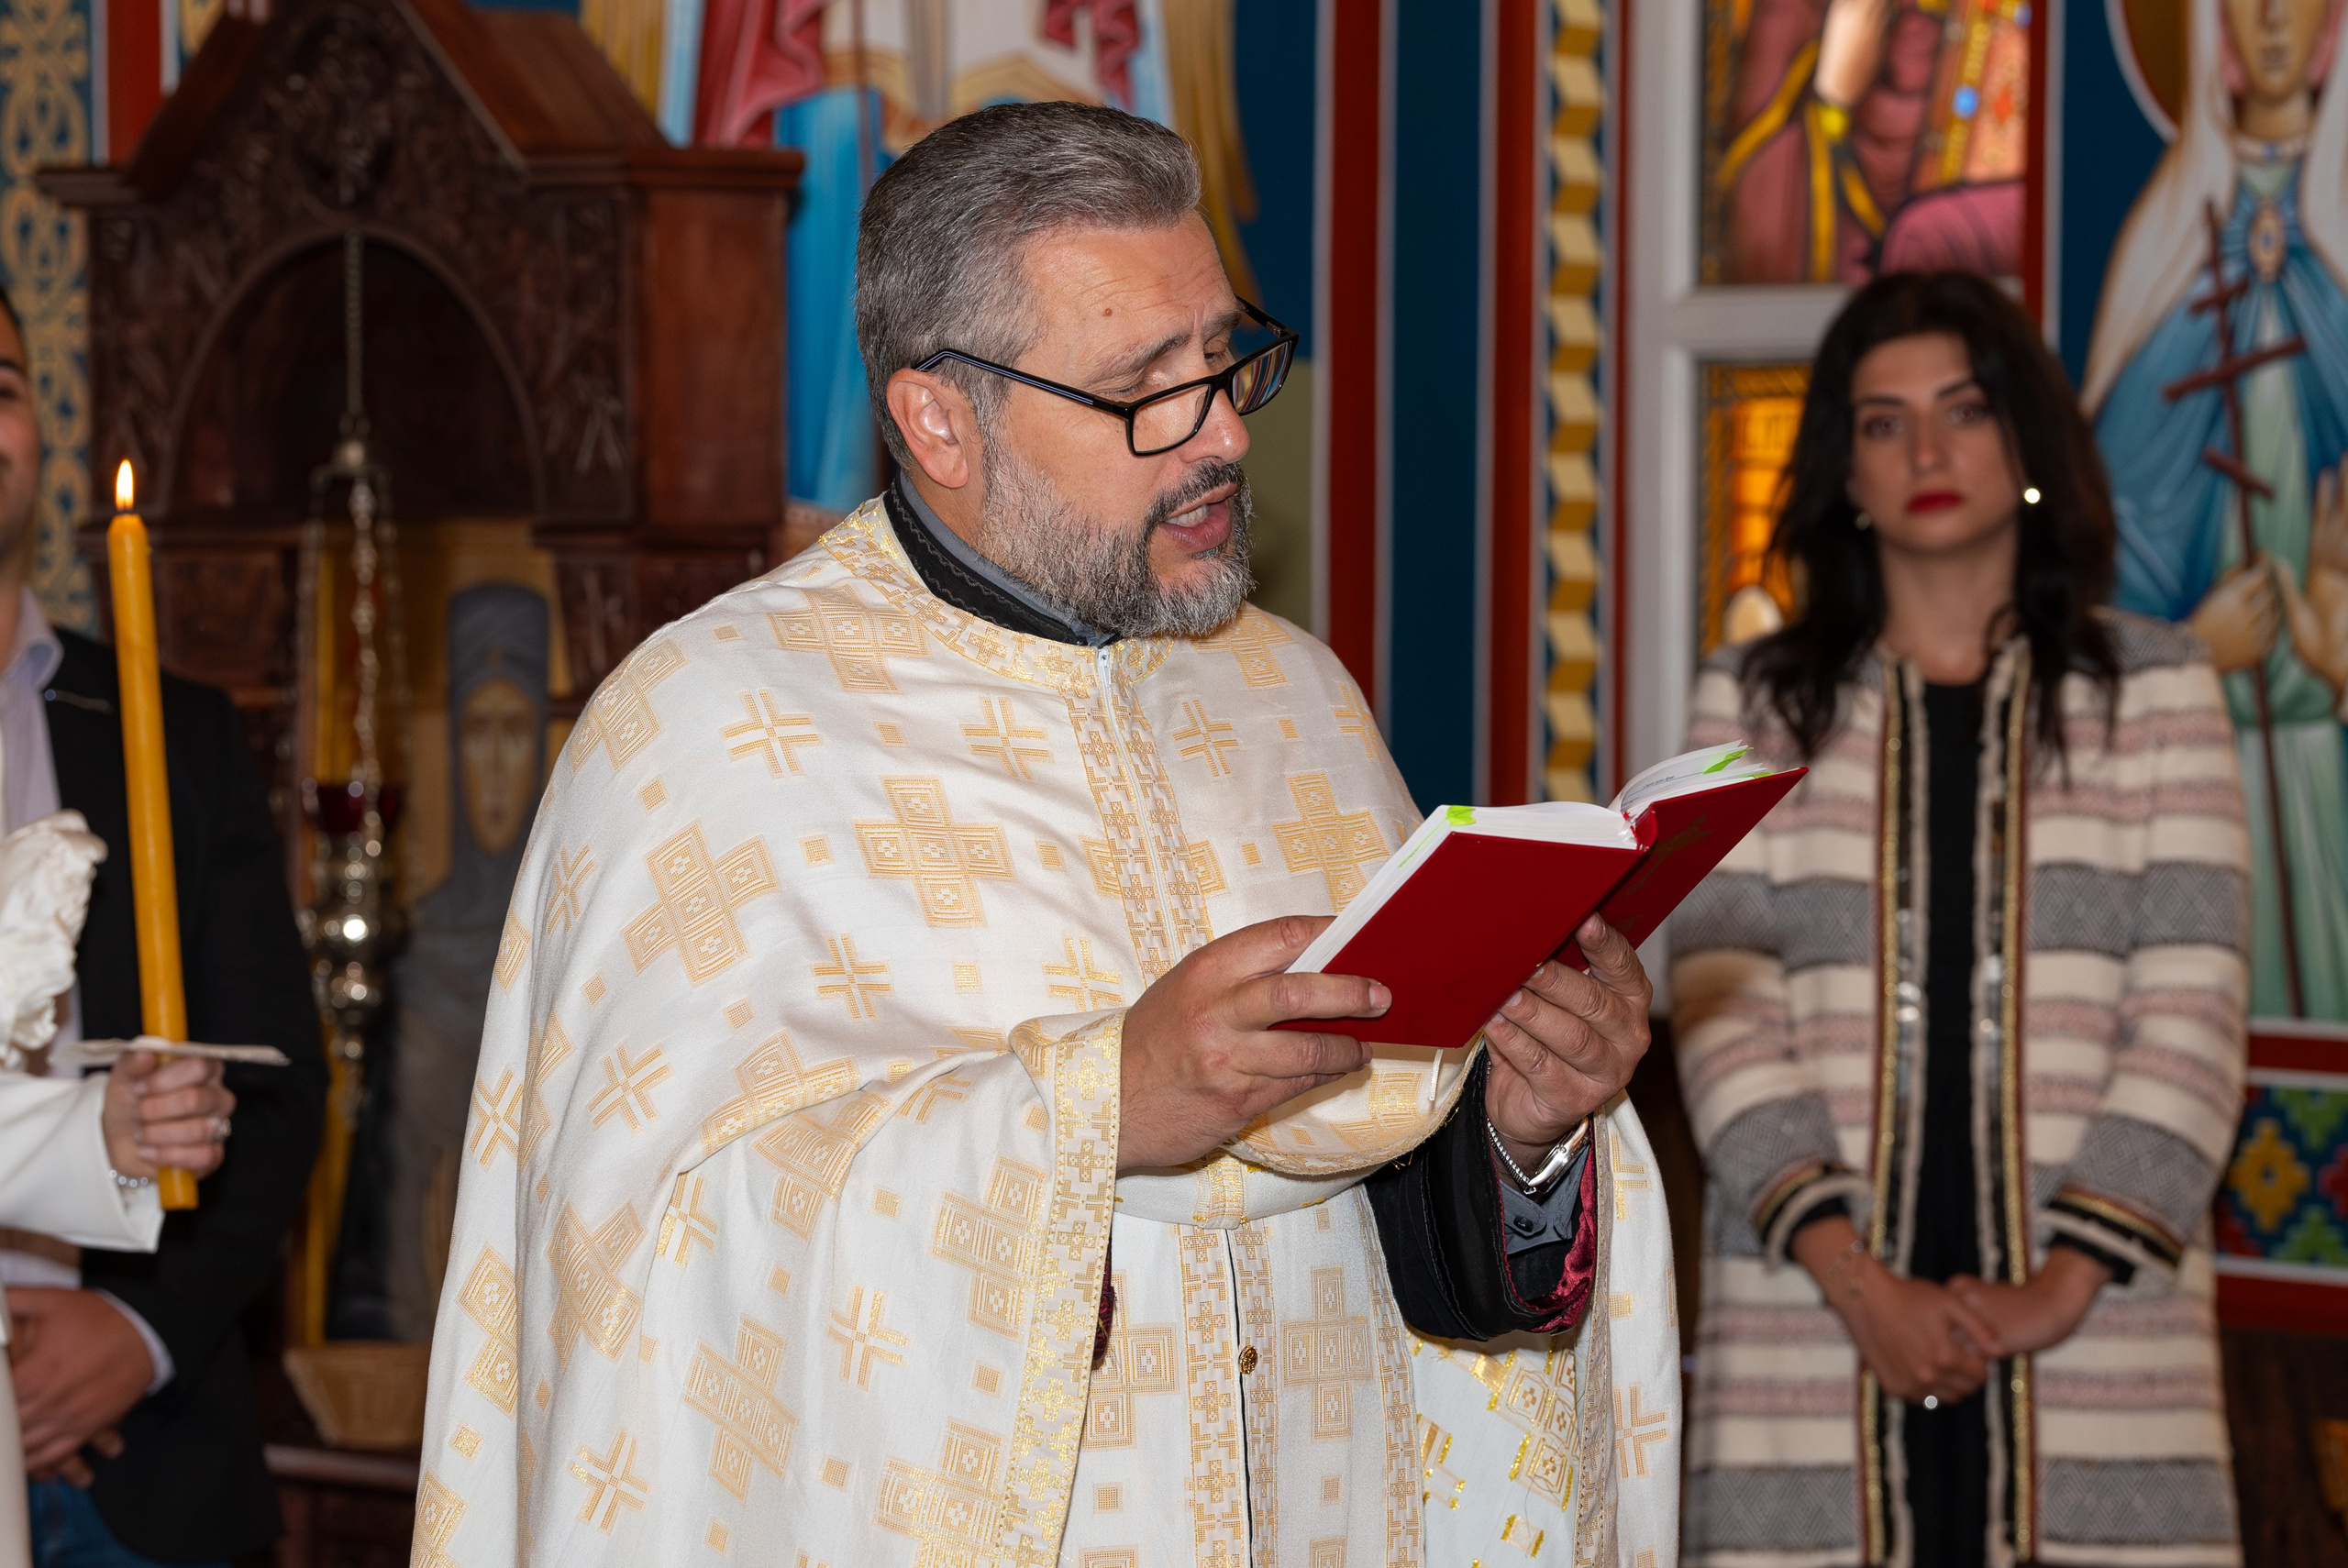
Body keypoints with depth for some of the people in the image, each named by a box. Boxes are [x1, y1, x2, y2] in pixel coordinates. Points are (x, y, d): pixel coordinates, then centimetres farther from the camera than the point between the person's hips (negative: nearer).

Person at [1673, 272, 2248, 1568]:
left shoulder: (2156, 691, 9)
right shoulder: (1753, 705, 10)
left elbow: (2192, 1013, 2)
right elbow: (1720, 1007, 1)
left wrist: (2067, 1284, -10)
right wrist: (1850, 1277, -12)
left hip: (2092, 1310, 0)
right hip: (1816, 1328, 0)